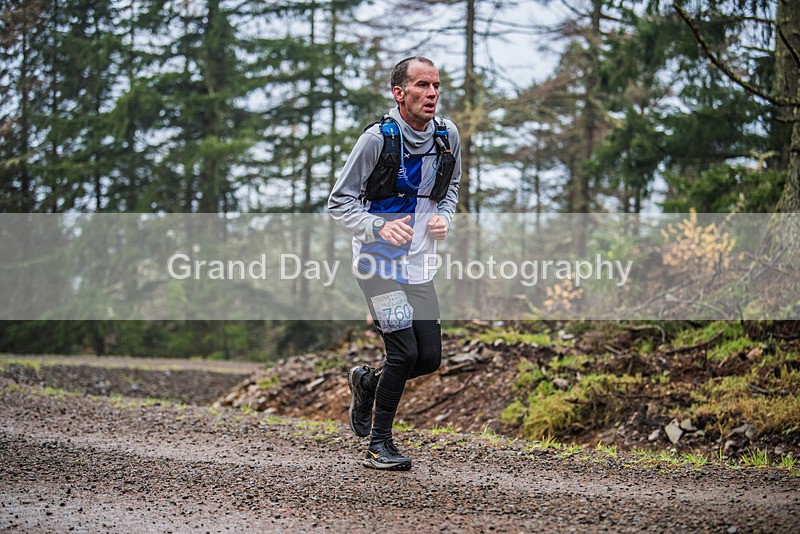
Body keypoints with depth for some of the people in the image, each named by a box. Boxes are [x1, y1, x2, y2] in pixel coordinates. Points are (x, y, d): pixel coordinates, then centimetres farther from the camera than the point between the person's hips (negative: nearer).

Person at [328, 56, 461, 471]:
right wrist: (380, 227, -25)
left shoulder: (447, 136, 1)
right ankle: (378, 445, 4)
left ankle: (366, 383, 33)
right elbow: (339, 203, -10)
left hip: (418, 265, 6)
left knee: (430, 359, 3)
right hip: (377, 261, -6)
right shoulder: (377, 138, -15)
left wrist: (444, 217, 0)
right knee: (405, 352, -13)